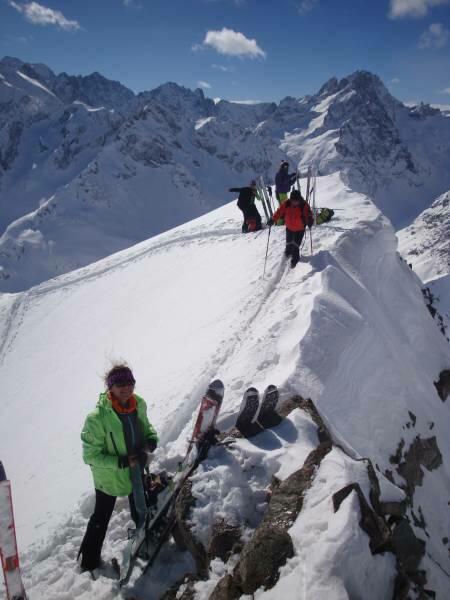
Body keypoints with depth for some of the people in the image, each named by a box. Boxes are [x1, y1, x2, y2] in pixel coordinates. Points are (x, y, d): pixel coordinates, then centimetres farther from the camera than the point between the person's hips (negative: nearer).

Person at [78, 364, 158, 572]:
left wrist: (150, 442, -18)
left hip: (136, 470, 5)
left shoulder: (139, 404, -16)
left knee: (141, 512, 28)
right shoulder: (97, 418, -32)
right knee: (101, 518, 20)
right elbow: (91, 455, -24)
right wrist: (122, 462, -30)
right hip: (109, 476, -4)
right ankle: (89, 559, 44)